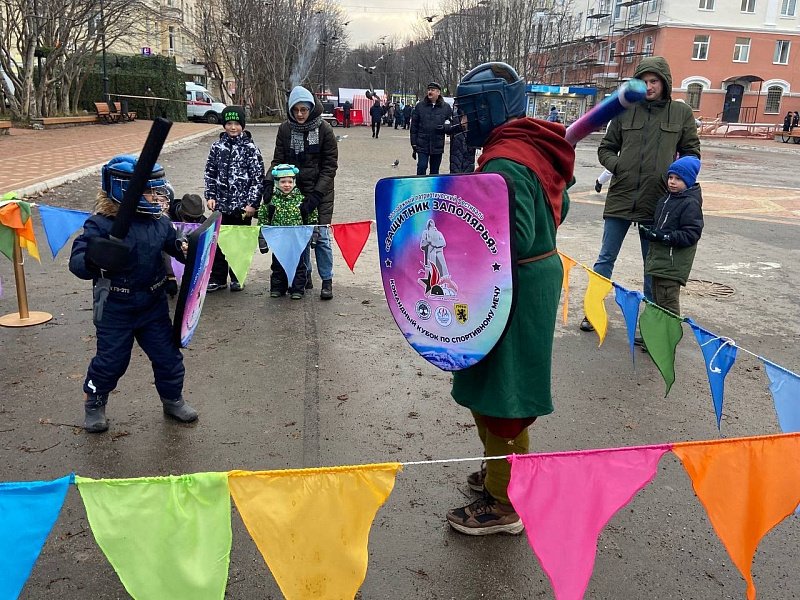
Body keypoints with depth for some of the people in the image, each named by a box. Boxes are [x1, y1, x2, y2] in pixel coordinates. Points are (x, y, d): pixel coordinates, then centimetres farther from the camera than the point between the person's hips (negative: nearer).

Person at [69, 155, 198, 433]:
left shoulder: (159, 221, -4)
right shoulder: (101, 225, -18)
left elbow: (173, 242, 14)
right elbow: (76, 262, -22)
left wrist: (185, 250, -10)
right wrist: (93, 259, -45)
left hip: (154, 305, 4)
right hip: (115, 309, -4)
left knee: (167, 355, 12)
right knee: (110, 360, 9)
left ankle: (173, 400, 34)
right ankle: (94, 405, 34)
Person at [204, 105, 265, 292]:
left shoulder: (251, 148, -4)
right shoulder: (217, 146, 5)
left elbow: (258, 177, -5)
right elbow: (210, 173, 10)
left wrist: (253, 203, -9)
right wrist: (210, 196, 2)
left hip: (243, 205, -2)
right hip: (221, 203, 3)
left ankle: (237, 278, 21)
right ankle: (218, 278, 16)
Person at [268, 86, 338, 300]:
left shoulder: (324, 130, -8)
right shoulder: (285, 129, 0)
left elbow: (330, 166, -8)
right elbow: (278, 160, 3)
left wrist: (316, 194, -18)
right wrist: (270, 182, -15)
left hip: (320, 191, -3)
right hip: (294, 190, 3)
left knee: (321, 235, -4)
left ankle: (327, 281, 9)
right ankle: (305, 276, 24)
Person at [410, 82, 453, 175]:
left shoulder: (446, 107, 3)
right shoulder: (420, 106, 3)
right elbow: (414, 126, 4)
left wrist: (445, 126, -14)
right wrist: (414, 144, 1)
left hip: (438, 145, 1)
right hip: (422, 144, -1)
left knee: (435, 170, 10)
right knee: (421, 167, -8)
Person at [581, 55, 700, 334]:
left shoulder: (681, 112, 3)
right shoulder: (625, 111, 3)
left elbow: (692, 152, 11)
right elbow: (606, 148, 11)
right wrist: (617, 166, -7)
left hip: (657, 200, 0)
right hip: (621, 196, 0)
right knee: (606, 257, 8)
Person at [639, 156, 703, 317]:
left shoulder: (690, 204, -11)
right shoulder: (666, 199, 16)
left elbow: (691, 235, -17)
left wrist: (664, 237, -23)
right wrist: (648, 231, 7)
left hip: (672, 266, -9)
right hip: (659, 259, 9)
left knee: (667, 301, -9)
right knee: (657, 299, 15)